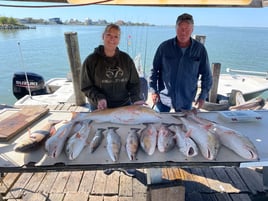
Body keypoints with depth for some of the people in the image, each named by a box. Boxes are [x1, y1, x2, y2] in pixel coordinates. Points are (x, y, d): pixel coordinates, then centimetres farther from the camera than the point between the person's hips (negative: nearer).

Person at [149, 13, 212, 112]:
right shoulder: (164, 47, -6)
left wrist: (203, 96, 0)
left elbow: (206, 75, 4)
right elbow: (154, 70, 1)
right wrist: (153, 91, -4)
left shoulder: (200, 49, -4)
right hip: (163, 99, 0)